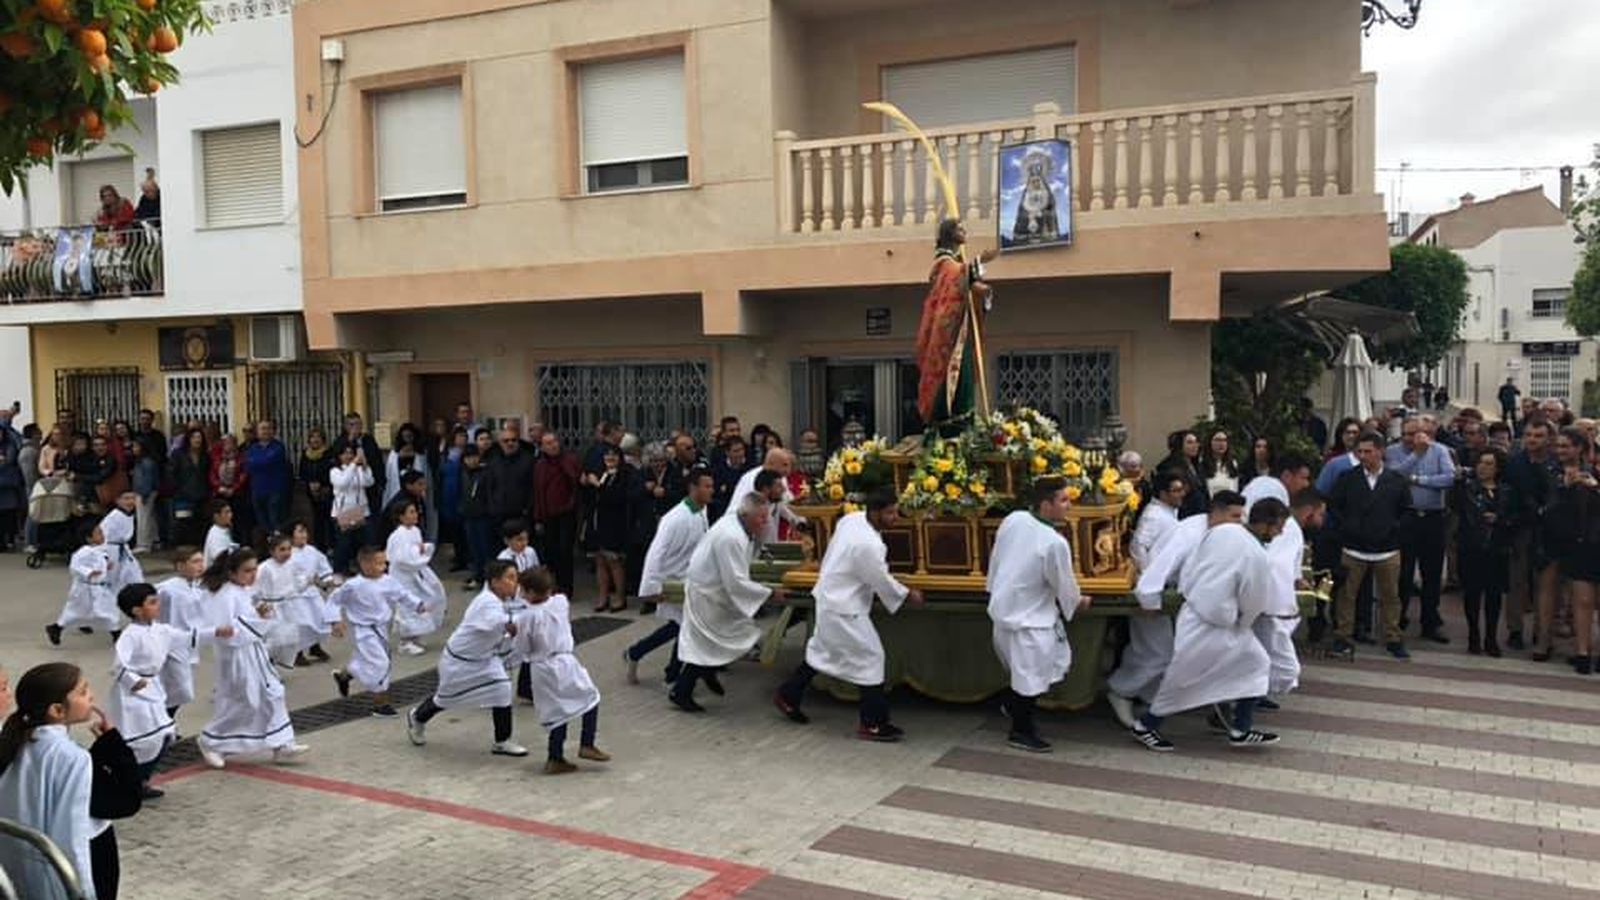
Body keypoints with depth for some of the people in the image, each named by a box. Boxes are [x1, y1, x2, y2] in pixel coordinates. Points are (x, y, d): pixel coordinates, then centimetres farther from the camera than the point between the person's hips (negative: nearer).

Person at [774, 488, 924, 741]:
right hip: (844, 608, -10)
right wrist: (908, 595, -1)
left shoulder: (850, 519, -2)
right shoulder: (869, 545, -29)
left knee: (821, 651, 22)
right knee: (869, 657, -2)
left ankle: (788, 697, 35)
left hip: (830, 598, 10)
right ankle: (873, 724, 6)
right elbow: (882, 582, -17)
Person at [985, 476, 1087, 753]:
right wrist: (1077, 601, 11)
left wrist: (999, 588, 23)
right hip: (1028, 618, -8)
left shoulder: (1013, 519, -7)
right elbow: (1065, 585, -11)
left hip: (1004, 603, 8)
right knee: (1032, 675, 8)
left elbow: (995, 556, 6)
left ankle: (1014, 704, 36)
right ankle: (1020, 732, 23)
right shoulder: (1055, 543, -26)